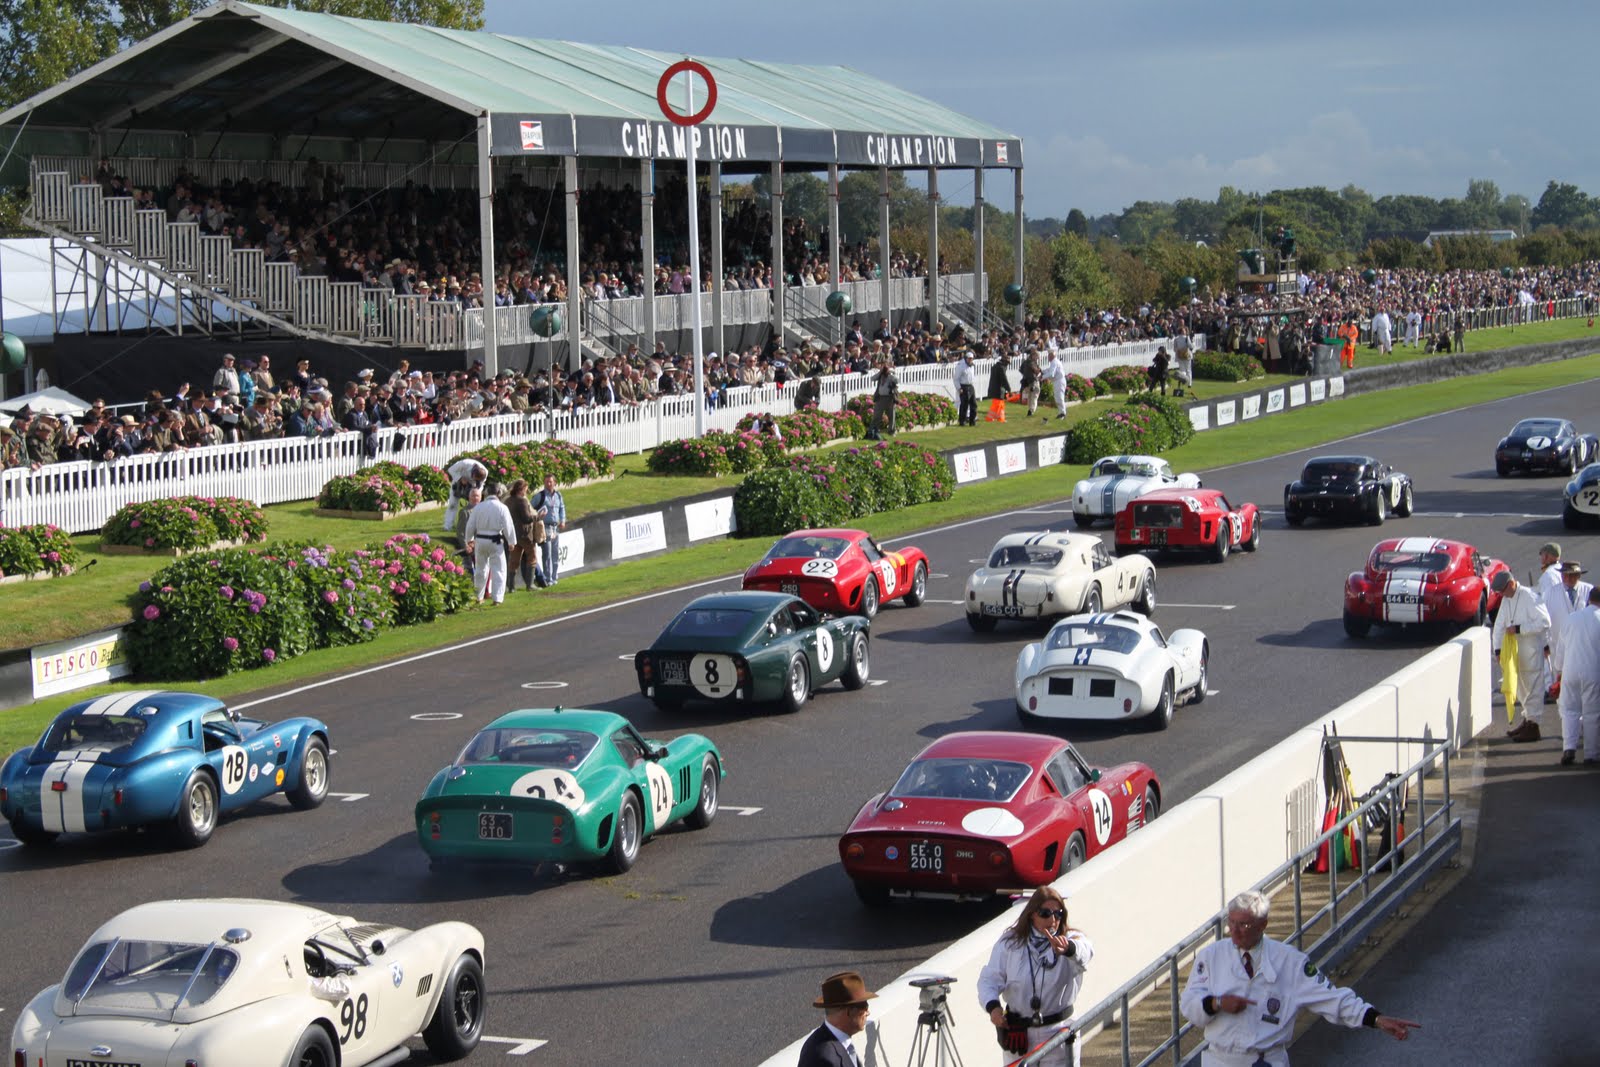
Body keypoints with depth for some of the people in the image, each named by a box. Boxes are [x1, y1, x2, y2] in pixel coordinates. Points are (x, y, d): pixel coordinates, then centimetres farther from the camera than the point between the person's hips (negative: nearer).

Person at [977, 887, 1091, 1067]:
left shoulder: (1071, 939, -6)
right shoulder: (1009, 942, 0)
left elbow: (1084, 951, -30)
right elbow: (989, 978, -2)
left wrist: (1068, 948, -55)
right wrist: (992, 1005, -23)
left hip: (1058, 1033, -2)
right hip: (1017, 1033, 2)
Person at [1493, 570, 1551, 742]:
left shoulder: (1530, 597, -17)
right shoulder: (1506, 599, 8)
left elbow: (1545, 622, -22)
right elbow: (1500, 624, 10)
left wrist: (1518, 629, -22)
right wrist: (1498, 649, 0)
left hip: (1532, 652, -8)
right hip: (1514, 652, 8)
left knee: (1532, 688, -3)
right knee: (1521, 689, 16)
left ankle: (1533, 727, 0)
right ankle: (1527, 719, 27)